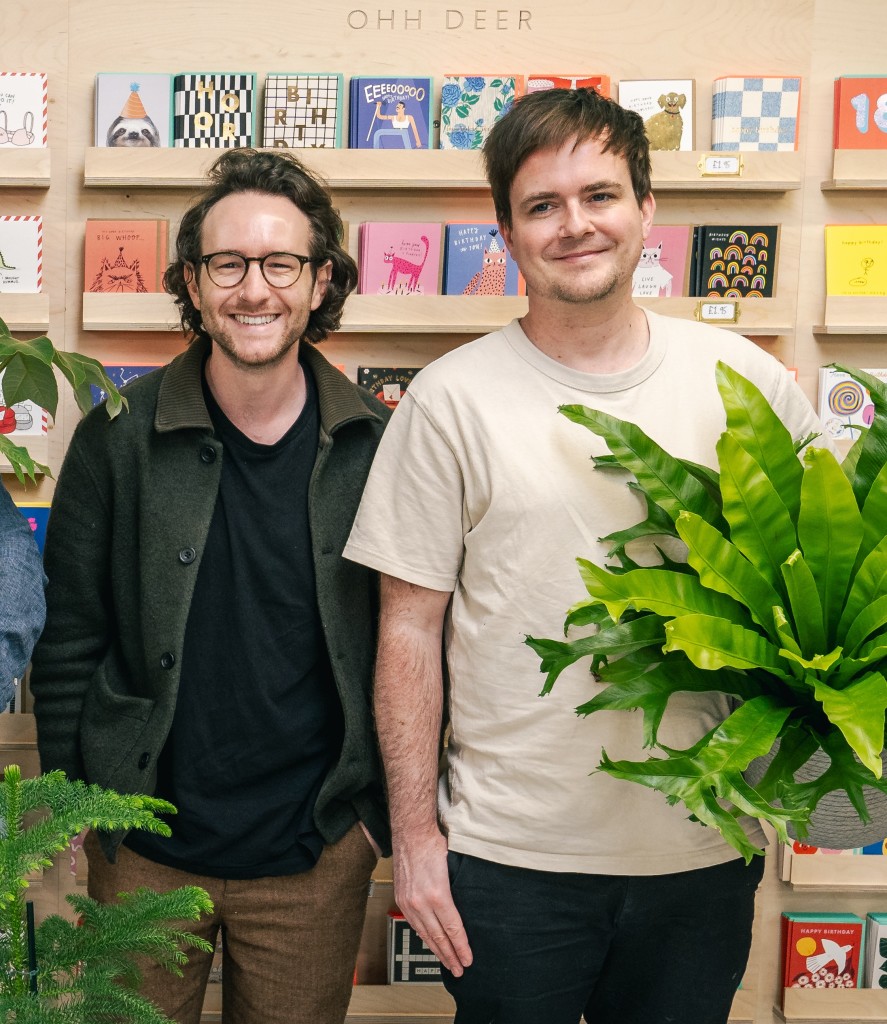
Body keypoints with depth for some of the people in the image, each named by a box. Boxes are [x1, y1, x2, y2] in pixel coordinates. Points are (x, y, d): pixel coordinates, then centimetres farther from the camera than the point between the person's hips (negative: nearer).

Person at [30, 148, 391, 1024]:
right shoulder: (118, 436, -7)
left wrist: (389, 807, 1)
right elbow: (67, 643, -2)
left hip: (317, 857, 1)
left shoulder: (375, 449, -6)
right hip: (141, 852, 0)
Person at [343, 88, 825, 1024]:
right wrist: (414, 834, -4)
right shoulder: (451, 400, -6)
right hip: (510, 851, -2)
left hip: (707, 848, 2)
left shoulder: (745, 381, -1)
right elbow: (409, 630, -4)